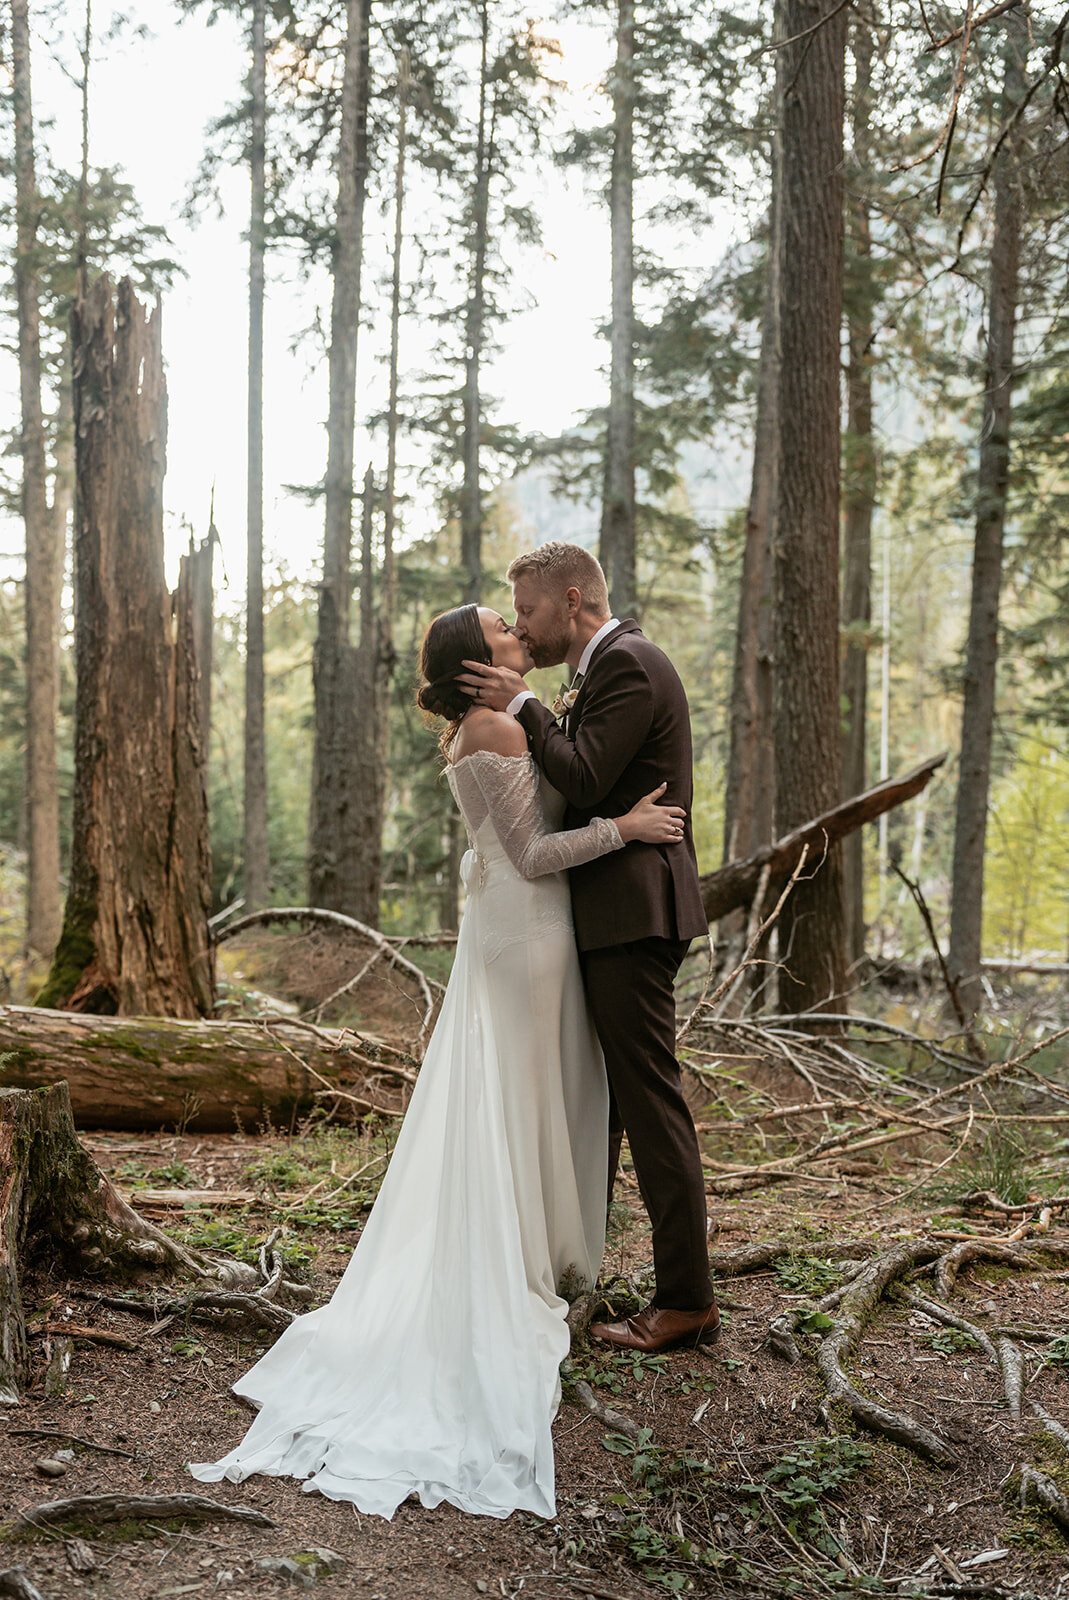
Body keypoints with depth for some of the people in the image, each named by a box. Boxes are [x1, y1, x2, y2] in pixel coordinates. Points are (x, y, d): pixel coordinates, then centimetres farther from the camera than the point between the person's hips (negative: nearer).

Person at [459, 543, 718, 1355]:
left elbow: (584, 781, -21)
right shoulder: (610, 665, 18)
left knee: (650, 1097, -6)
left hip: (632, 913, -11)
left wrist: (523, 706, -11)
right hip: (610, 915, 11)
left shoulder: (628, 663, -14)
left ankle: (687, 1298, 2)